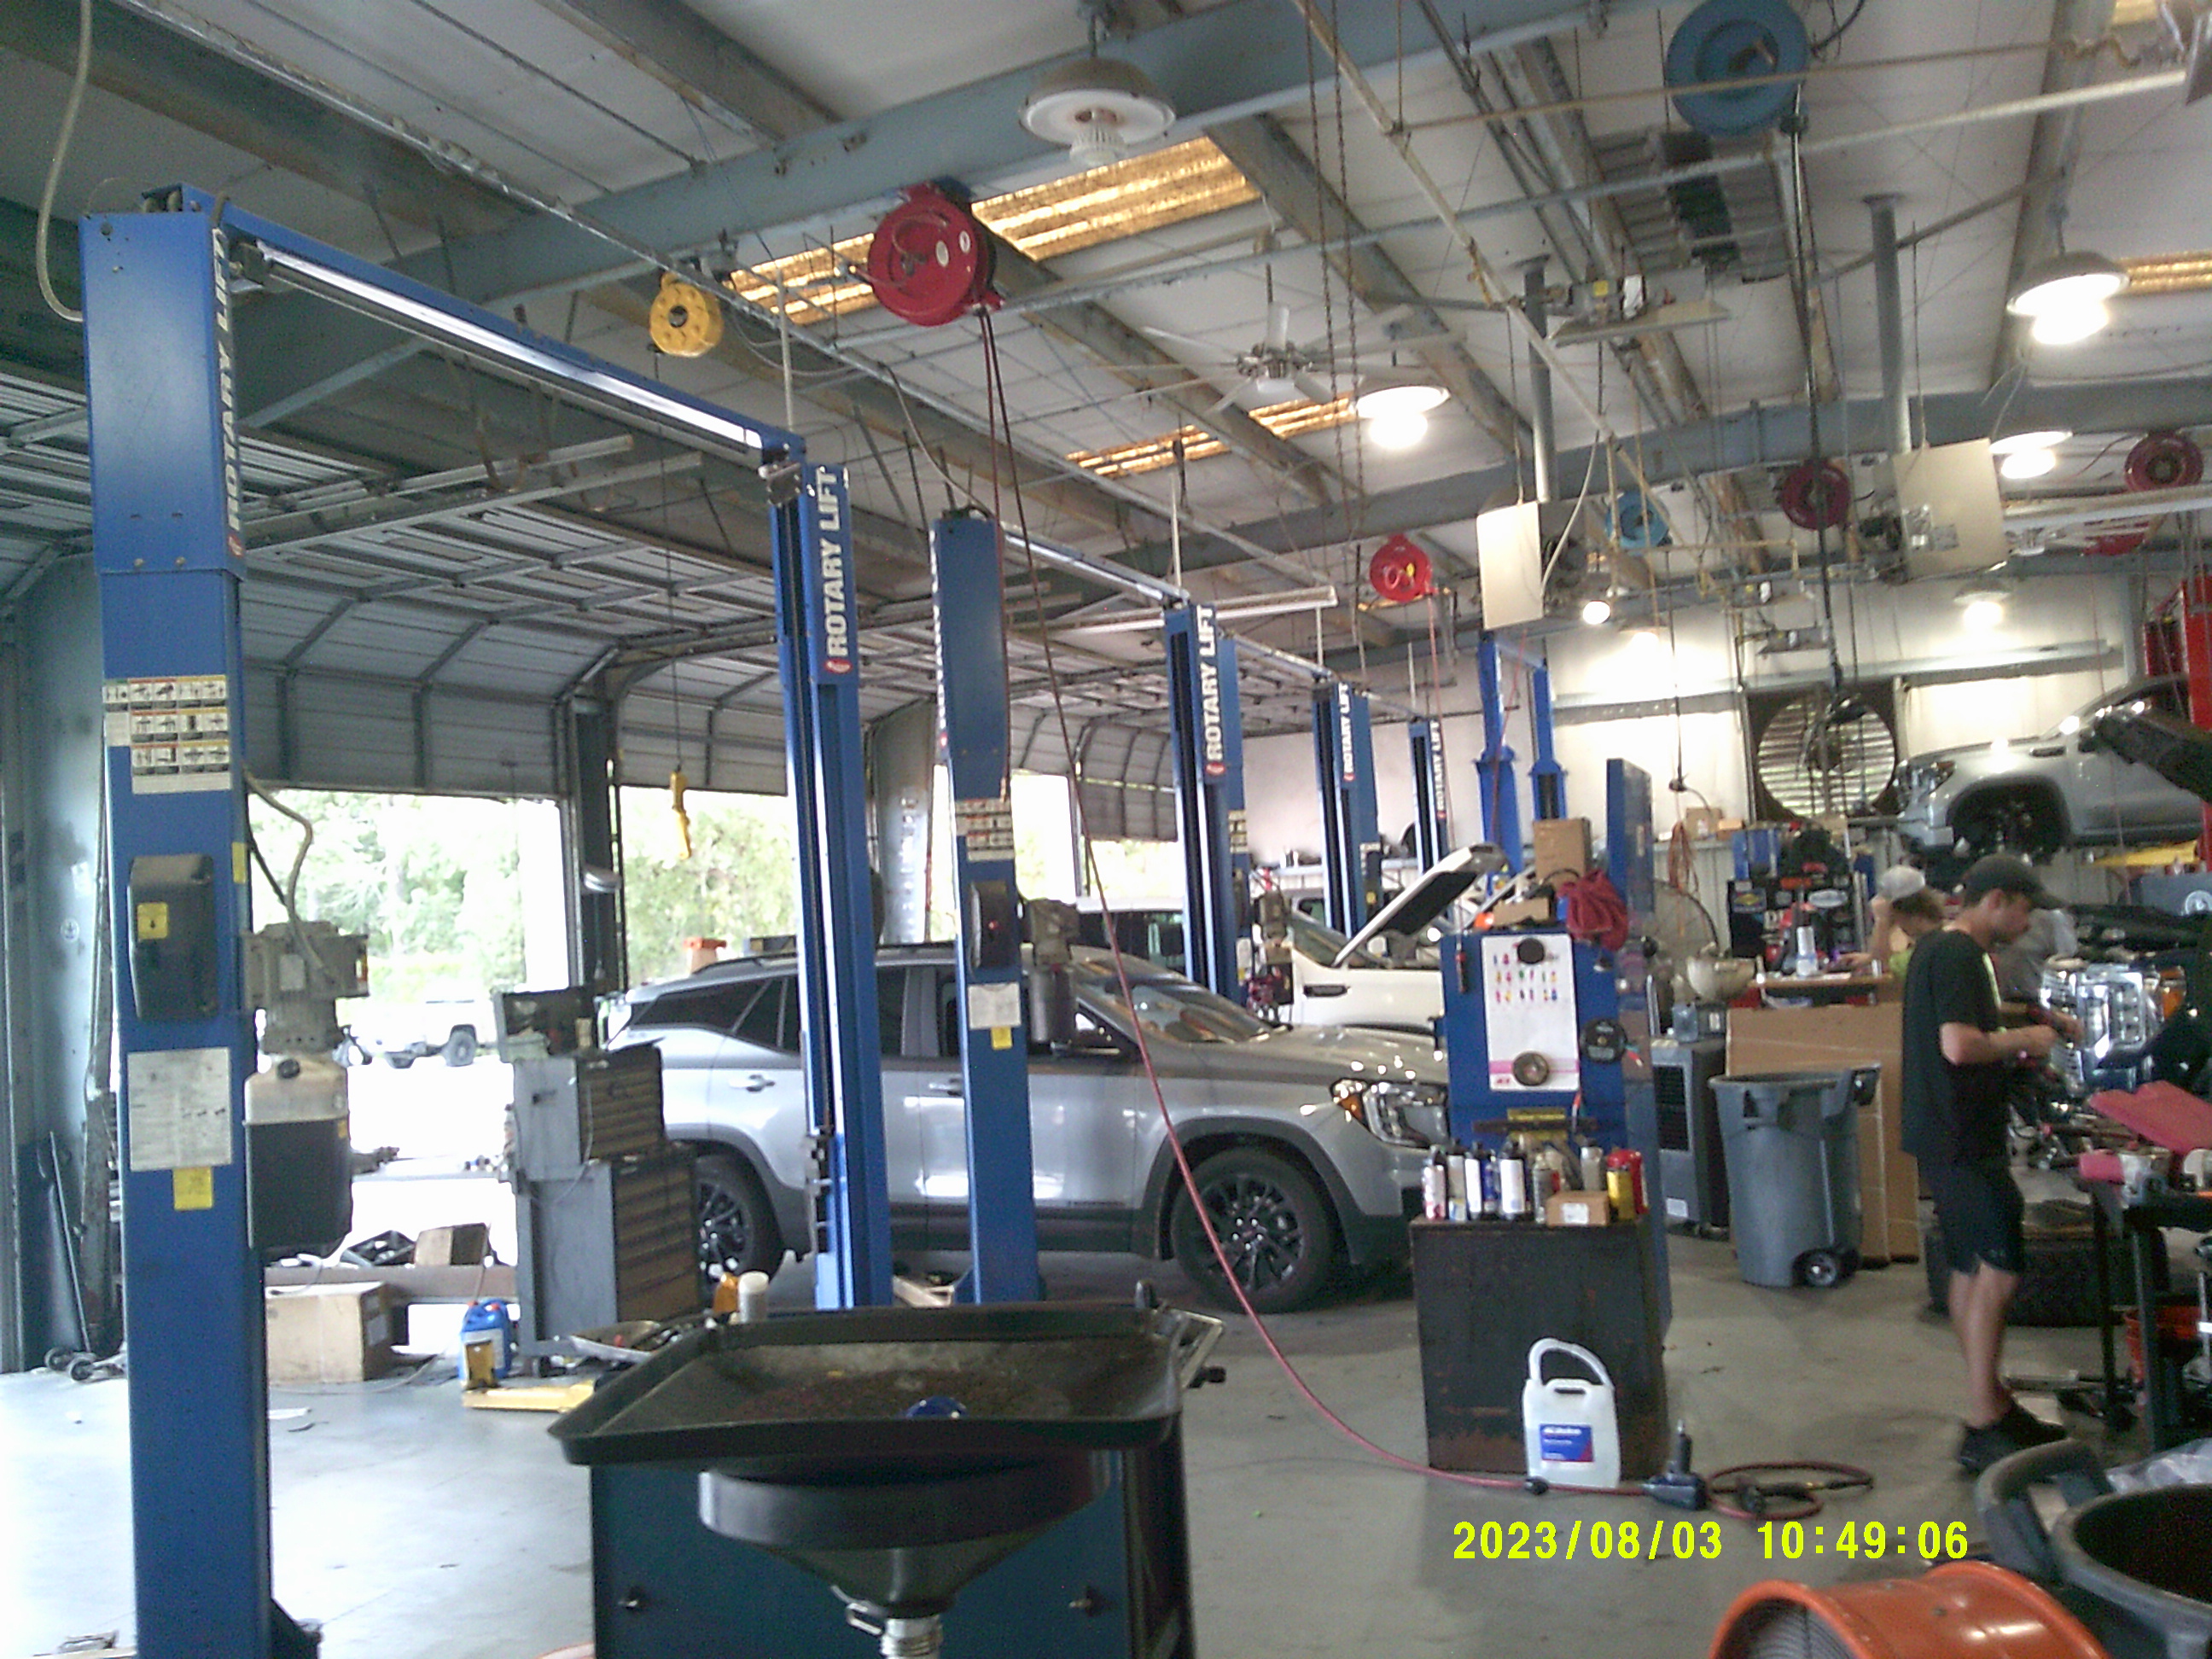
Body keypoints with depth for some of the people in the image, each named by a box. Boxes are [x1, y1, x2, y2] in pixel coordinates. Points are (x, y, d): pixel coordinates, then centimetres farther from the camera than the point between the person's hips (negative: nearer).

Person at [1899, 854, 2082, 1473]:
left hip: (1955, 1137, 11)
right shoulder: (1956, 954, -16)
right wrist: (2024, 1041, -11)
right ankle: (1983, 1430, -7)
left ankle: (1993, 1406, 25)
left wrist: (2029, 1032, 15)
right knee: (1999, 1270, -10)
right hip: (1962, 1142, -11)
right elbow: (1959, 1045, -26)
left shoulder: (1942, 950, 17)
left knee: (1972, 1271, 15)